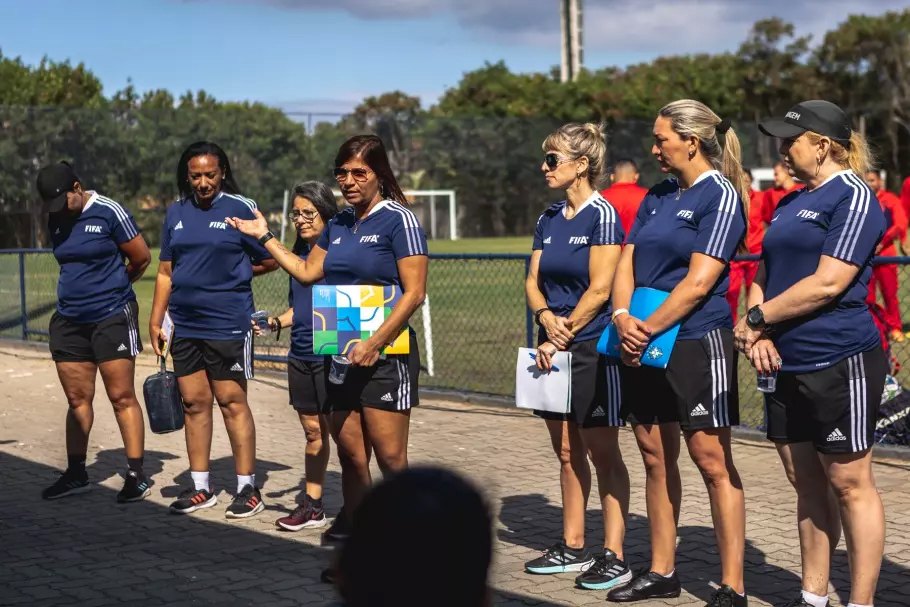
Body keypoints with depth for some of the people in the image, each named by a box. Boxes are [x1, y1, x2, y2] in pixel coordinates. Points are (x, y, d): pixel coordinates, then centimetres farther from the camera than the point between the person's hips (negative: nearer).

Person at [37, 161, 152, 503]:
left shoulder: (109, 213, -11)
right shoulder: (55, 221, 8)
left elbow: (142, 258, -4)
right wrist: (81, 291, 11)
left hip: (112, 317, -6)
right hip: (69, 320, 6)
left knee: (122, 398, -4)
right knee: (77, 400, 10)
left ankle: (136, 475, 2)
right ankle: (76, 474, 19)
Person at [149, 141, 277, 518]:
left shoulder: (240, 209, -5)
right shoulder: (177, 213, 10)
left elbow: (270, 261, 0)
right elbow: (166, 271, 13)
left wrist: (231, 274, 3)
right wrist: (155, 321, 10)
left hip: (227, 325, -5)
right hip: (185, 326, 5)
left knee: (232, 401, -2)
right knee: (194, 403, 9)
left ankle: (247, 488, 6)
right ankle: (201, 488, 19)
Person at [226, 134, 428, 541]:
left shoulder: (398, 220, -7)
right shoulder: (339, 225, 14)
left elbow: (414, 293, -13)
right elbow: (307, 272, 24)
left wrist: (374, 344, -19)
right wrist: (264, 236, 23)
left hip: (385, 354, -6)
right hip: (341, 355, 6)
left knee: (390, 458, -8)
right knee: (351, 455, 8)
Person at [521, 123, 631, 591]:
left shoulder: (601, 214, -10)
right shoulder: (549, 219, 12)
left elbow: (599, 289, -15)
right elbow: (533, 281, 10)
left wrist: (562, 337, -14)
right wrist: (546, 317, -11)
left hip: (592, 347, -7)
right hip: (555, 348, 7)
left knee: (603, 455, -2)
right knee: (567, 453, 12)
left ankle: (613, 555, 3)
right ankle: (573, 547, 21)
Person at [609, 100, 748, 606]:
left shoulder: (721, 196, -8)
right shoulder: (657, 197, 14)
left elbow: (699, 282, -16)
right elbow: (627, 263, 9)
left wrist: (647, 329, -16)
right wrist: (623, 316, -9)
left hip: (697, 342, -7)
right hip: (643, 344, 8)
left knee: (712, 462, -4)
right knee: (656, 458, 12)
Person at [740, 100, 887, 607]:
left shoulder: (854, 197, -9)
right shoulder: (792, 203, 16)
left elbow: (827, 284, -18)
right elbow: (764, 275, 17)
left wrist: (757, 318, -10)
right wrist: (759, 332, -3)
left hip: (840, 363, -8)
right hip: (787, 365, 8)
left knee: (849, 484, -1)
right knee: (807, 485, 13)